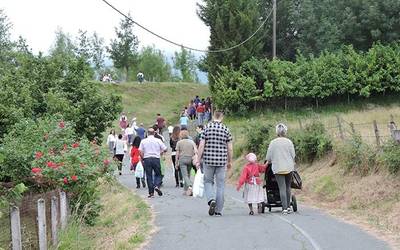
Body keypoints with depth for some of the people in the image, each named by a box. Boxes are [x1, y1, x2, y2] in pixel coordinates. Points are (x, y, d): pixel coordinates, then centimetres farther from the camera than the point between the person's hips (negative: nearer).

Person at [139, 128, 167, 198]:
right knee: (158, 174, 12)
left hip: (147, 159, 1)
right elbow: (165, 149, 3)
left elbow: (140, 152, -2)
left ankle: (151, 192, 2)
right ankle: (157, 186, -15)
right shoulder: (158, 140, 2)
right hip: (156, 159, -1)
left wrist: (143, 159, 10)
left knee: (149, 176, 4)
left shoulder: (143, 141, 3)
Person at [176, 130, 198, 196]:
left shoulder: (179, 142, 2)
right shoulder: (192, 142, 9)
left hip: (182, 159, -3)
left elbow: (177, 154, 1)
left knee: (185, 175, -9)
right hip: (190, 159, 3)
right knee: (188, 175, 14)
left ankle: (189, 186, -31)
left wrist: (177, 163, 8)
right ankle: (186, 189, 18)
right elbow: (196, 151, -3)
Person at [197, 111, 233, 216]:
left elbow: (201, 146, -5)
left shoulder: (207, 128, -2)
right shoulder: (226, 129, 0)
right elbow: (230, 148, 1)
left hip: (208, 160, 0)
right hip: (222, 161, 0)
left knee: (208, 181, 14)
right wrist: (229, 161, 14)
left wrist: (198, 160, 1)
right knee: (220, 185, 6)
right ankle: (218, 210, 7)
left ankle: (211, 200, -12)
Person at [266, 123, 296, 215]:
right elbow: (293, 155, 3)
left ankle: (285, 208, -6)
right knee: (288, 187, 13)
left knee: (282, 188, -2)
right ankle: (288, 207, 15)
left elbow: (268, 157, 1)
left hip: (278, 168, -1)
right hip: (289, 168, 1)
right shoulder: (289, 142, -2)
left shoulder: (273, 143, -3)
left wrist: (268, 162, 22)